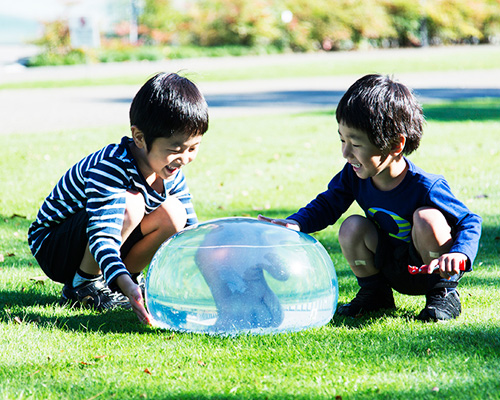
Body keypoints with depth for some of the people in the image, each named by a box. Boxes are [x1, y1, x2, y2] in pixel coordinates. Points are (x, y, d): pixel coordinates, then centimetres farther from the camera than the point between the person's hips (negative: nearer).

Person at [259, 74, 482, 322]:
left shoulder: (426, 187, -27)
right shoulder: (353, 175, -11)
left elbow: (470, 222, -20)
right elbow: (327, 205, 4)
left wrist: (458, 254, -41)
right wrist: (296, 223, -17)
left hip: (430, 265, -5)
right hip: (391, 270, 5)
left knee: (427, 218, -32)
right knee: (352, 227, -19)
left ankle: (445, 293, -10)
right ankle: (375, 294, 5)